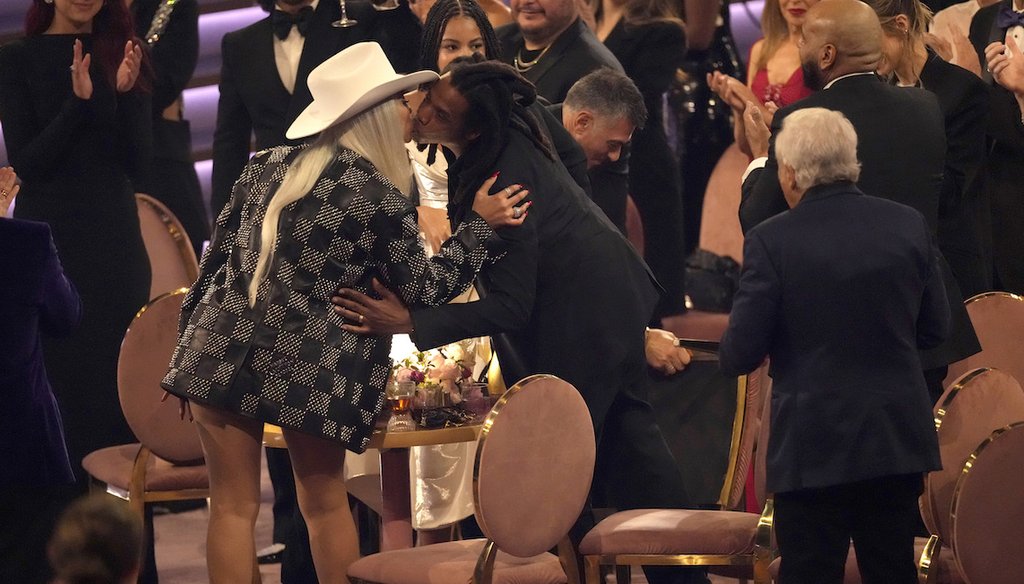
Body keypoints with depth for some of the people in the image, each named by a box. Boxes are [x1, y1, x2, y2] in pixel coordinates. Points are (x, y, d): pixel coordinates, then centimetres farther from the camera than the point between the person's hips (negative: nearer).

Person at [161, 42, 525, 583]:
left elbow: (218, 251, 13)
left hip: (223, 347, 3)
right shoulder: (381, 198, -3)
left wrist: (191, 332, 21)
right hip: (308, 366, -3)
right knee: (326, 503, 15)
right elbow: (424, 291, 4)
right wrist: (479, 226, 11)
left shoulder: (268, 165, 11)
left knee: (234, 505, 5)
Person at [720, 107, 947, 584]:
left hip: (813, 445, -4)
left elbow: (738, 357, -11)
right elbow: (935, 328, 8)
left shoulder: (772, 241, -14)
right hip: (899, 438, 4)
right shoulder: (910, 226, -1)